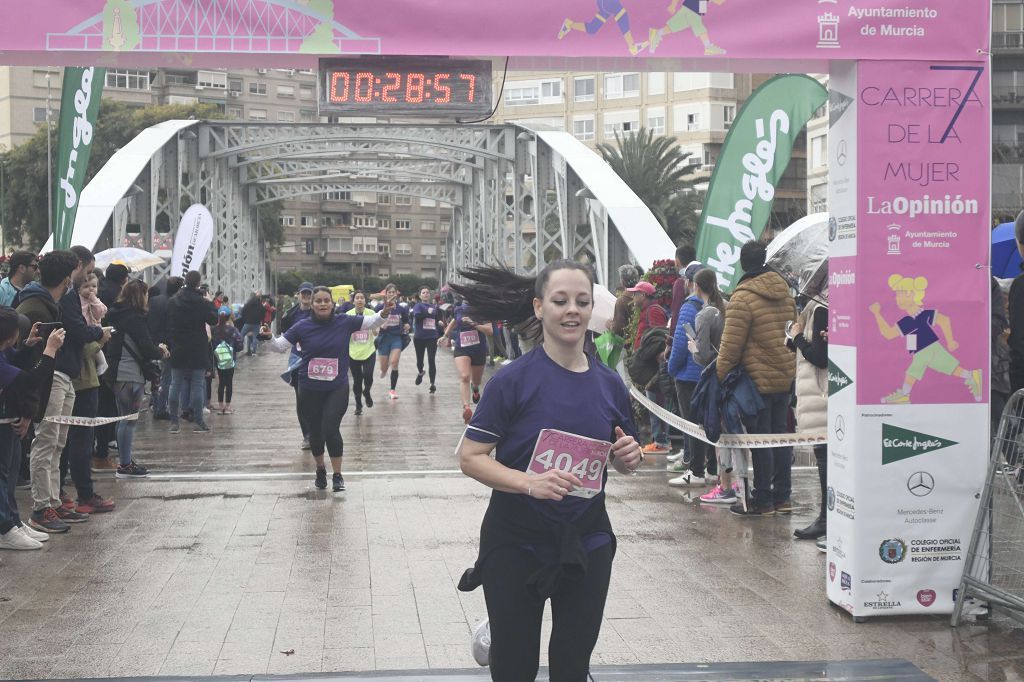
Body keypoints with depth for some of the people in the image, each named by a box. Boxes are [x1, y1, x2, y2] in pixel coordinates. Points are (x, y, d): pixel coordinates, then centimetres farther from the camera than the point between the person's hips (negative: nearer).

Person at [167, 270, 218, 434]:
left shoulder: (173, 302, 2)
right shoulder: (202, 302, -11)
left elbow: (168, 324, 7)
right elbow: (213, 320, -4)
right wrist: (210, 302, 7)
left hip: (177, 351, 3)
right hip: (197, 351, -3)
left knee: (176, 385, 8)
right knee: (198, 385, 2)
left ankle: (174, 421, 7)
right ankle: (197, 422, 1)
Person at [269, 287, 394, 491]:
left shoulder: (345, 322, -3)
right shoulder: (303, 327, -3)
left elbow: (371, 321, 1)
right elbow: (280, 346, 2)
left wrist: (384, 312, -18)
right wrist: (269, 338, -18)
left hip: (337, 388, -1)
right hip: (309, 390, 1)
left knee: (331, 430, -13)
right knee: (315, 432, 11)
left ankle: (338, 475, 5)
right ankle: (320, 469, 37)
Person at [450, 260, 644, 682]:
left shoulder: (609, 384, 1)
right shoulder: (514, 379, -12)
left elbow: (622, 463, 14)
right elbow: (470, 458, -14)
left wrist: (630, 457, -8)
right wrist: (529, 482, -28)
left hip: (587, 542, 4)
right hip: (516, 543, -4)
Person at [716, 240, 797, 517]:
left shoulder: (742, 298, -15)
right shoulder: (784, 291, 8)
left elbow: (730, 345, -17)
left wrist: (720, 377, -8)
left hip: (758, 378, -7)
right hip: (786, 375, 7)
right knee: (780, 434, 14)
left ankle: (763, 501, 5)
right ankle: (782, 497, 20)